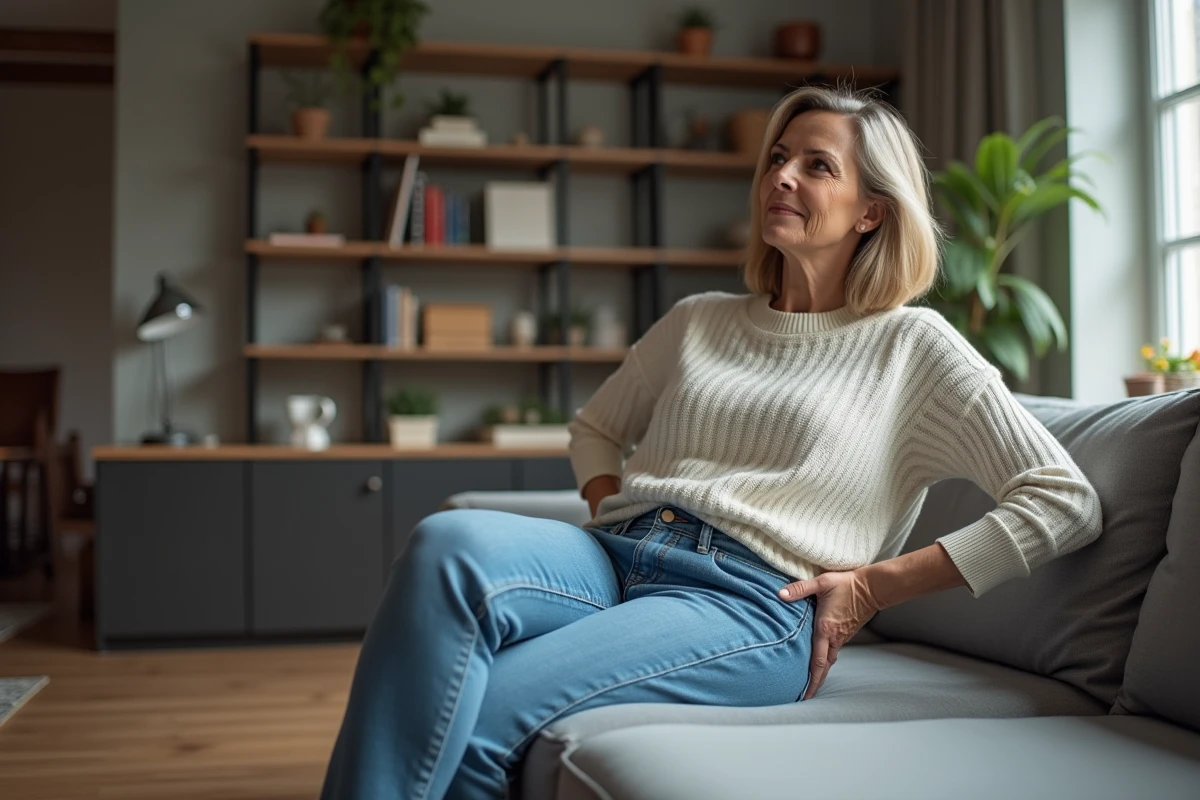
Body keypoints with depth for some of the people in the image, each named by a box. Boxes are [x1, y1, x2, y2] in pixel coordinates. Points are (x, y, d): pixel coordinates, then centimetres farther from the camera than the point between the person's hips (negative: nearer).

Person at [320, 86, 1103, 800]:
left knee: (477, 720, -30)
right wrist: (615, 515, 13)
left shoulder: (911, 344, 9)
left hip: (750, 601, -4)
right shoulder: (698, 321, 23)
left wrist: (879, 583, -3)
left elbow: (1068, 502, 3)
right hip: (614, 560, 5)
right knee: (450, 545, -31)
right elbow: (595, 427, 36)